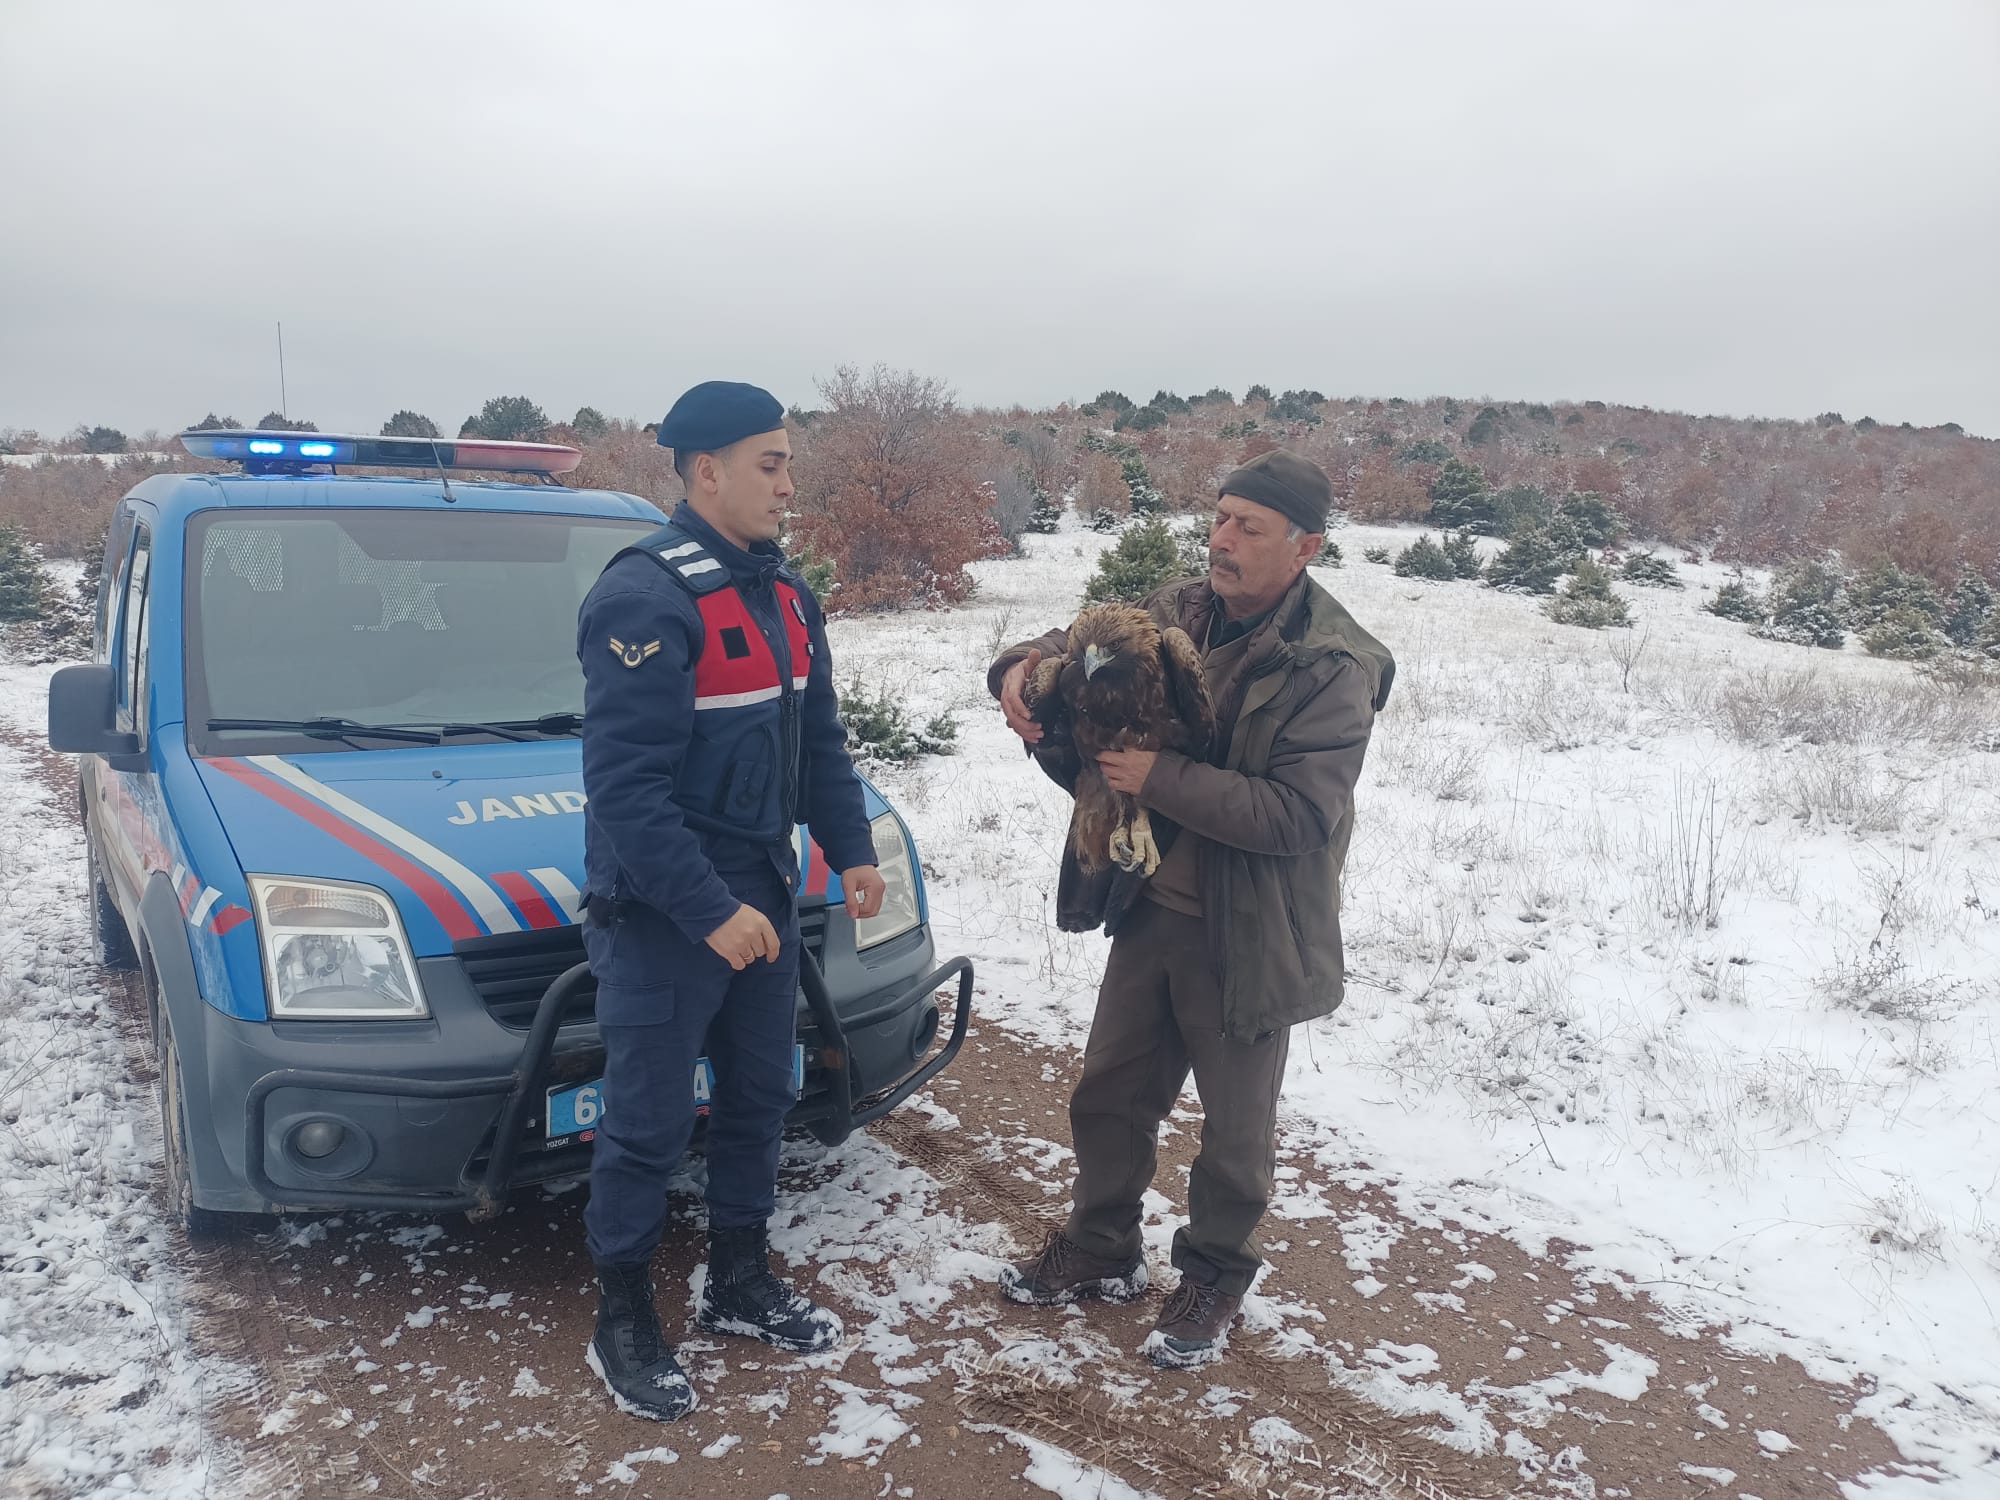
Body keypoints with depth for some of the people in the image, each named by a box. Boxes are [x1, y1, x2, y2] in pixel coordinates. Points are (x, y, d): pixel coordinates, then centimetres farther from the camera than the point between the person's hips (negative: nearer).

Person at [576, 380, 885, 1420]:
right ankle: (623, 1324, 25)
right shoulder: (646, 596, -19)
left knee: (759, 1097, 18)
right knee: (649, 1123, 5)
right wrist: (709, 911, -26)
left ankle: (738, 1286, 37)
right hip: (663, 914, -8)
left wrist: (851, 852, 5)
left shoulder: (781, 591, 8)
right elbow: (627, 785, -24)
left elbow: (820, 741, 14)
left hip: (760, 898, 8)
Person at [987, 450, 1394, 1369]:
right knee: (1109, 1094, 19)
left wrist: (1160, 779, -30)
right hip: (1149, 908, 6)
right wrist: (1023, 670, -17)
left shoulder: (1333, 668, -19)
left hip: (1247, 935, -6)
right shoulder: (1176, 615, -1)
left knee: (1236, 1125, 14)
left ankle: (1215, 1278, 37)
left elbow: (1300, 814, -26)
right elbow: (1082, 645, 7)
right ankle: (1101, 1250, 41)